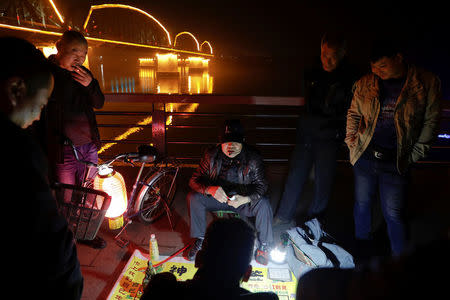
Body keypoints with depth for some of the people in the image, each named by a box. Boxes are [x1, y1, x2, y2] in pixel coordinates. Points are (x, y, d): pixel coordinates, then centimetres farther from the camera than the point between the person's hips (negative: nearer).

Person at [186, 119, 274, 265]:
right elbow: (195, 179, -12)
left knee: (263, 204, -29)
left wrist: (245, 199, -36)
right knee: (193, 197, -21)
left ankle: (264, 245, -5)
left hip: (243, 200, -1)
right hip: (217, 198, 2)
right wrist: (209, 189, -36)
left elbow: (261, 186, -15)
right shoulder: (211, 155, -12)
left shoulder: (253, 158, -16)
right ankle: (199, 239, -2)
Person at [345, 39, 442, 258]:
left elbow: (430, 122, 1)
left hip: (396, 163, -3)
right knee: (362, 203, 16)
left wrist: (415, 155, -3)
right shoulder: (365, 83, 2)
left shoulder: (427, 83, -3)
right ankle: (362, 247, 40)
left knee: (393, 214, 3)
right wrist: (351, 139, 2)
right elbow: (353, 113, 15)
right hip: (364, 157, 3)